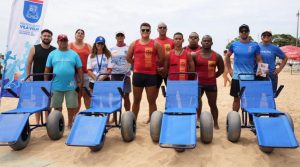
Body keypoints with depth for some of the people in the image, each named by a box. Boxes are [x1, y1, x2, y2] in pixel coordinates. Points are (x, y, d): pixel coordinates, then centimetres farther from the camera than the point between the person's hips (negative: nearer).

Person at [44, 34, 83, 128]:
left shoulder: (74, 54, 4)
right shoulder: (52, 54, 6)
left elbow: (79, 69, 4)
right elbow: (47, 69, 8)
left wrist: (80, 82, -1)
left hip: (71, 86, 0)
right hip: (56, 86, 1)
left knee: (72, 106, 6)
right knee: (57, 106, 11)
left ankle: (70, 123, 23)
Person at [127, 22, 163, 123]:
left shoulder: (155, 44, 2)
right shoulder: (134, 44, 7)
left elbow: (161, 59, 5)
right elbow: (128, 58, 14)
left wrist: (152, 65, 8)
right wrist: (138, 64, 11)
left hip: (151, 75, -1)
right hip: (137, 74, 2)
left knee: (151, 100, 3)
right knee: (136, 100, 11)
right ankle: (133, 120, 22)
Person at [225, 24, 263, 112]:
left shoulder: (255, 46, 2)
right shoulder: (234, 45, 5)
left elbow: (259, 60, 5)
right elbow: (227, 56, 17)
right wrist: (229, 69, 10)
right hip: (236, 77, 1)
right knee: (236, 99, 9)